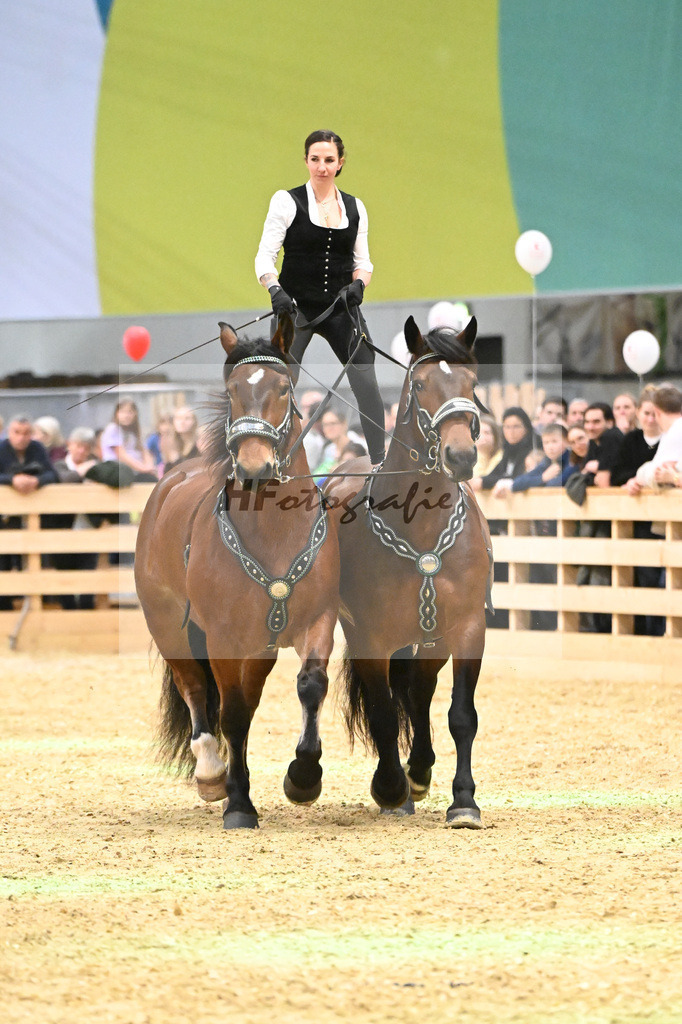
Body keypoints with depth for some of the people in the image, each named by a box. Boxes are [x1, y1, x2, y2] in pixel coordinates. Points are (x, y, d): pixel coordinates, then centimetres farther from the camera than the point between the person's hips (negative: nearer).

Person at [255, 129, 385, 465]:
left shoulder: (355, 208, 10)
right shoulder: (287, 201, -2)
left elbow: (362, 261, 13)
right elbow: (265, 256, -7)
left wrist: (358, 284, -9)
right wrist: (275, 290, -26)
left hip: (340, 308, 3)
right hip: (297, 306, -3)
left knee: (366, 381, -8)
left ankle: (379, 463, -2)